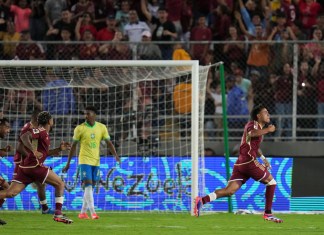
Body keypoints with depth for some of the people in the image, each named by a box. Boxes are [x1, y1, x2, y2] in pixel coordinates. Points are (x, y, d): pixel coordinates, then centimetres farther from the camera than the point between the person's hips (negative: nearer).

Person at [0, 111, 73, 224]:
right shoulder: (40, 131, -5)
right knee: (60, 184, 2)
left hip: (25, 167, 9)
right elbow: (24, 137, -21)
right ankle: (58, 214, -1)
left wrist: (59, 149, 28)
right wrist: (34, 151, -29)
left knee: (10, 193, -1)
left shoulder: (44, 133, 23)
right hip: (34, 166, -9)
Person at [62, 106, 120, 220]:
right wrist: (68, 163, 2)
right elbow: (73, 146, 1)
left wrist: (115, 155, -13)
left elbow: (109, 143, 4)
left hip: (96, 161, 4)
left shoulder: (102, 128, 3)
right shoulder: (80, 128, -4)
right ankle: (93, 212, -19)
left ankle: (83, 212, 16)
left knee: (90, 187, 7)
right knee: (88, 185, -14)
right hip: (85, 160, -4)